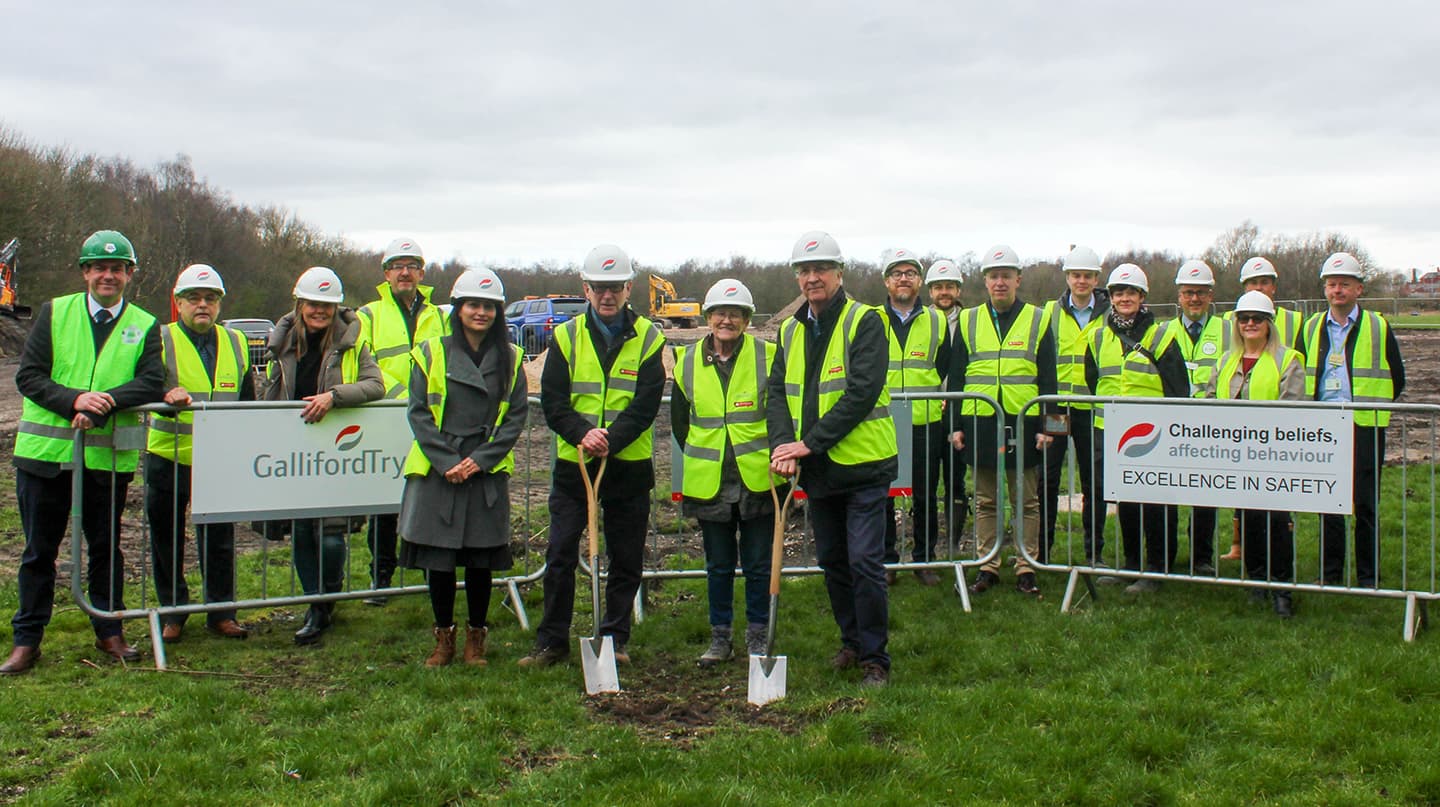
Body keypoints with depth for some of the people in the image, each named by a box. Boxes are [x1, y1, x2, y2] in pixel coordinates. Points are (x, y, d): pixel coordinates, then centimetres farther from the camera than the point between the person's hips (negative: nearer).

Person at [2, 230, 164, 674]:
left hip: (108, 457, 0)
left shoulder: (145, 326, 5)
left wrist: (104, 402, -23)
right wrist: (74, 400, -19)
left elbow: (153, 384, -8)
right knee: (39, 550, 9)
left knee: (106, 548, 12)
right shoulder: (54, 312, 4)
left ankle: (109, 631, 25)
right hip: (46, 451, 0)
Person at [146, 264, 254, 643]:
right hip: (168, 458, -2)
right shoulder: (161, 341, -1)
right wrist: (166, 395, -34)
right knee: (167, 538, 8)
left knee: (219, 539, 8)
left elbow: (248, 403, 18)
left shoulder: (236, 343, 11)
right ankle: (172, 612, 21)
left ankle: (221, 612, 19)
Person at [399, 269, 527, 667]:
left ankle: (476, 637, 21)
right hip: (436, 471, 0)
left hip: (488, 473, 1)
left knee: (481, 559, 5)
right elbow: (419, 412, -2)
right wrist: (447, 461, -11)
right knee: (438, 558, 3)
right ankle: (444, 637, 20)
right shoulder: (431, 352, 2)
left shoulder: (510, 358, 6)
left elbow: (516, 415, 2)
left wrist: (480, 459, -9)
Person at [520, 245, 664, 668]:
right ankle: (551, 642, 10)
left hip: (629, 465, 0)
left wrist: (609, 441, -21)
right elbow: (552, 402, -1)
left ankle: (614, 639, 20)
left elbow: (645, 406, -8)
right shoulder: (566, 336, 4)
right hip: (573, 462, 1)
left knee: (626, 560, 7)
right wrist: (583, 434, -19)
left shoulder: (648, 339, 1)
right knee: (560, 555, 0)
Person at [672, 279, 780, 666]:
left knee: (758, 564, 6)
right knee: (718, 565, 12)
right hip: (708, 484, 2)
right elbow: (679, 420, 16)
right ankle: (720, 637, 23)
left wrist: (774, 455, 0)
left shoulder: (766, 357, -3)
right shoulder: (687, 362, 3)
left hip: (757, 481, -2)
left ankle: (757, 636, 20)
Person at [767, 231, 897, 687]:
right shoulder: (791, 330, 10)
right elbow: (778, 391, 5)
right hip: (816, 469, 7)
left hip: (863, 464, -6)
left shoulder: (864, 322, -10)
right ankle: (852, 641, 32)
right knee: (831, 560, 15)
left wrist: (810, 442, -22)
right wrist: (783, 444, -14)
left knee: (864, 561, -6)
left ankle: (875, 658, 6)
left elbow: (862, 392, -20)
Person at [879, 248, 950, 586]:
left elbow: (948, 373, 11)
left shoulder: (937, 322, 8)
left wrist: (950, 419, 5)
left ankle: (924, 559, 20)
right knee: (881, 495, 4)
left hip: (926, 425, 0)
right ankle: (886, 560, 16)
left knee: (925, 497, 7)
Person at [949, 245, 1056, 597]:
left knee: (1027, 500, 5)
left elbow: (1048, 379, 4)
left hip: (1024, 423, -1)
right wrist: (956, 425, 3)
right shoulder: (968, 321, 9)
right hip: (980, 422, 1)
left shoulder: (1037, 320, 6)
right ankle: (987, 566, 15)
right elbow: (956, 377, 9)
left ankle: (1026, 568, 12)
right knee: (985, 500, 8)